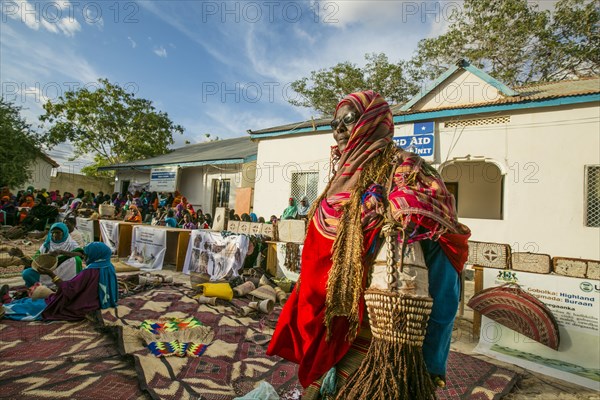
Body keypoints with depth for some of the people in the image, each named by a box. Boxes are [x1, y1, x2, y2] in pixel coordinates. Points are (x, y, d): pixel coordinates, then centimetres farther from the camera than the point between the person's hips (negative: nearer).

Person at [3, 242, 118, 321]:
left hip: (82, 309, -8)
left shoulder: (90, 272, -26)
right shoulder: (110, 268, -3)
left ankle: (7, 308, 32)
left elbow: (68, 289, -22)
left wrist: (51, 274, -17)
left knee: (39, 304, 11)